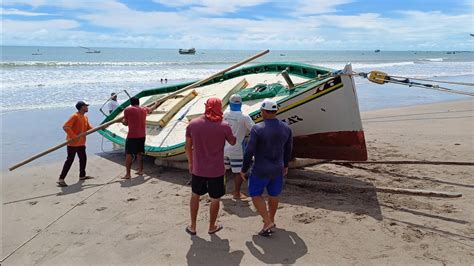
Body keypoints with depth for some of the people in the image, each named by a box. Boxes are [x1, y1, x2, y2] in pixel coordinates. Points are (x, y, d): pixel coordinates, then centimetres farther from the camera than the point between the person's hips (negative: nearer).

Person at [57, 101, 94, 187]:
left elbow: (89, 128, 13)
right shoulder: (75, 116, -17)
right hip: (73, 143, -9)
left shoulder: (85, 117, 11)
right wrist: (73, 136, -29)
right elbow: (65, 127, -24)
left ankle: (82, 175, 32)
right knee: (70, 160, -7)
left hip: (81, 143, 9)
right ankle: (61, 179, -2)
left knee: (83, 158, 17)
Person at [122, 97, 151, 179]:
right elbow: (150, 110, 31)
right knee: (140, 153, 18)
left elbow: (126, 123, -2)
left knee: (128, 154, -1)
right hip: (142, 135, 5)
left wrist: (122, 121, 21)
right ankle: (140, 170, 25)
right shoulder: (144, 109, 8)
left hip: (132, 135, -5)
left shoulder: (127, 110, -6)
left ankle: (128, 174, -4)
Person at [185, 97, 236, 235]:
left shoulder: (193, 123, -6)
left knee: (195, 195, 22)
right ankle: (212, 226, 32)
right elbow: (232, 142, 3)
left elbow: (188, 146, 1)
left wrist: (190, 162, 15)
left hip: (198, 169, 3)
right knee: (215, 199, 15)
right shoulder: (224, 126, -14)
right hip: (216, 170, -2)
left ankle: (192, 226, 30)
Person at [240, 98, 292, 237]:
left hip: (261, 170, -5)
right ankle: (271, 219, 40)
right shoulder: (286, 128, -4)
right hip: (278, 169, 5)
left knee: (255, 194, 13)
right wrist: (285, 165, 24)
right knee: (274, 195, 21)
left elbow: (249, 151, -17)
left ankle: (267, 222, 6)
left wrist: (244, 169, -4)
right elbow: (288, 150, 9)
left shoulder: (257, 128, -19)